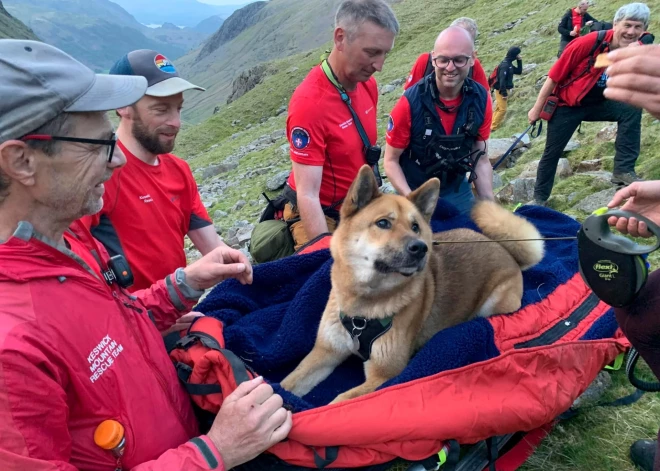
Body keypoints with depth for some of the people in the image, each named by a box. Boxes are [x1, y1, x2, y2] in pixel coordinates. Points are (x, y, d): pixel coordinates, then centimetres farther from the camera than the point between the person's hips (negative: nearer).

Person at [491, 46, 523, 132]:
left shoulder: (509, 64, 11)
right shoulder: (505, 65, -19)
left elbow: (519, 72, 19)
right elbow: (502, 79, -24)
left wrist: (519, 60, 7)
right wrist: (504, 93, -25)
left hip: (503, 90, 10)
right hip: (501, 90, -10)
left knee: (498, 108, 13)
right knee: (502, 109, -10)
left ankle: (492, 126, 19)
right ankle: (493, 127, -7)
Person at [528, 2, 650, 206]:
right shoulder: (590, 42, -24)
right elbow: (554, 76, -17)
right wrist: (537, 108, -12)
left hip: (598, 104, 4)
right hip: (567, 105, -4)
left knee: (632, 110, -20)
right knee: (552, 153, 0)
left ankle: (623, 170, -14)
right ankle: (540, 197, 20)